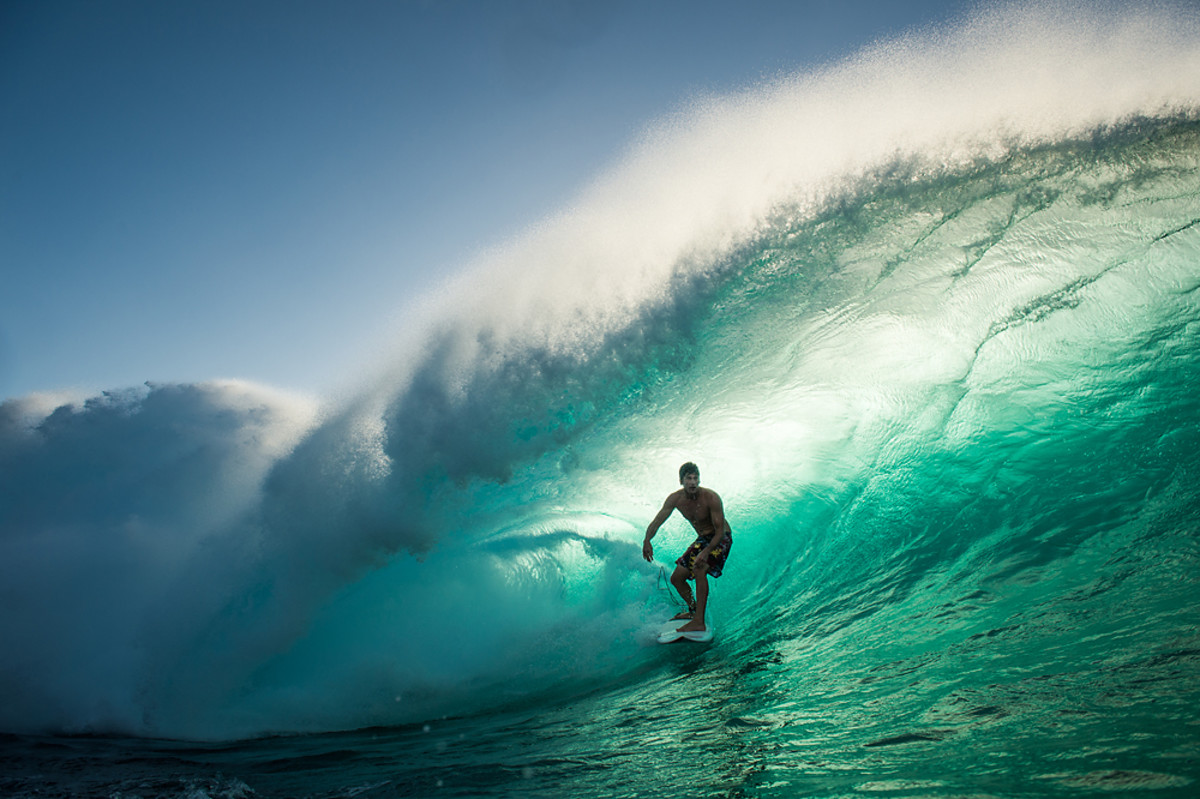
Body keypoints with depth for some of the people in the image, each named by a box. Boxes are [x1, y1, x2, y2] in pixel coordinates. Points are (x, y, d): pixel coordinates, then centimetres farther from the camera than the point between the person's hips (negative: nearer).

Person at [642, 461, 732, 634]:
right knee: (676, 578, 7)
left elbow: (721, 531, -27)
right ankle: (693, 610, 33)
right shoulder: (675, 499, -11)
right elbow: (657, 521, -12)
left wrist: (706, 552, -41)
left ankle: (699, 622, -31)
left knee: (699, 568, -32)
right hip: (702, 540, 7)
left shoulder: (711, 498, -27)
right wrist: (647, 540, -32)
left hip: (721, 539, -7)